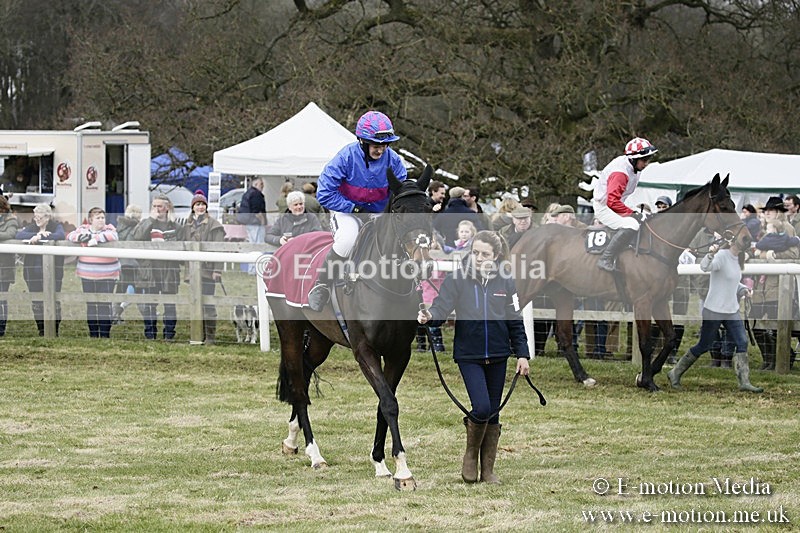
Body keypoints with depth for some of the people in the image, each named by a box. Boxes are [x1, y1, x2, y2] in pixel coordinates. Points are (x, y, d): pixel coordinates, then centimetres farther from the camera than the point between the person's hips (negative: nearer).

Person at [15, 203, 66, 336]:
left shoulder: (56, 226, 3)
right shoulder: (31, 227, 12)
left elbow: (61, 235, -20)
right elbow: (19, 235, -5)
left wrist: (40, 237, -22)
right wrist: (38, 234, -15)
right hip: (33, 269, 3)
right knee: (36, 301, 5)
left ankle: (54, 330, 3)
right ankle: (41, 329, 14)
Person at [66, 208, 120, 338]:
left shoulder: (109, 229, 2)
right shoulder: (83, 229, 9)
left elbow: (113, 236, -18)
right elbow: (70, 236, 1)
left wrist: (96, 238, -25)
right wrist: (81, 237, -19)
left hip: (106, 276, -3)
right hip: (87, 275, 3)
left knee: (104, 305, -5)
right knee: (90, 305, 7)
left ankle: (105, 334, 2)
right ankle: (93, 334, 16)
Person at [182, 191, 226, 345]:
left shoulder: (213, 225, -3)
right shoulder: (187, 225, 14)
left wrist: (217, 270, -14)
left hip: (207, 270, -6)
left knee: (208, 303, -7)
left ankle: (211, 336, -3)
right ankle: (200, 335, 15)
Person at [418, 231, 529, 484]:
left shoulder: (505, 282, 2)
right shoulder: (457, 279, -5)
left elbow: (515, 322, 7)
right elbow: (442, 306, -15)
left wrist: (522, 354, 4)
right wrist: (429, 316, -37)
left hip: (498, 356, 3)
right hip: (468, 355, -3)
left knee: (493, 414, 8)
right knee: (481, 408, -16)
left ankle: (488, 468, 19)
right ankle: (471, 454, 10)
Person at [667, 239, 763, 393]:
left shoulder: (737, 259, 10)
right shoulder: (721, 256, -17)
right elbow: (705, 267, -37)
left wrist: (744, 289, 4)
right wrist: (710, 255, -58)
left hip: (732, 311, 8)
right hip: (714, 311, -8)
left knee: (742, 343, -5)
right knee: (703, 346, 1)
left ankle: (744, 383, -4)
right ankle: (675, 373, 18)